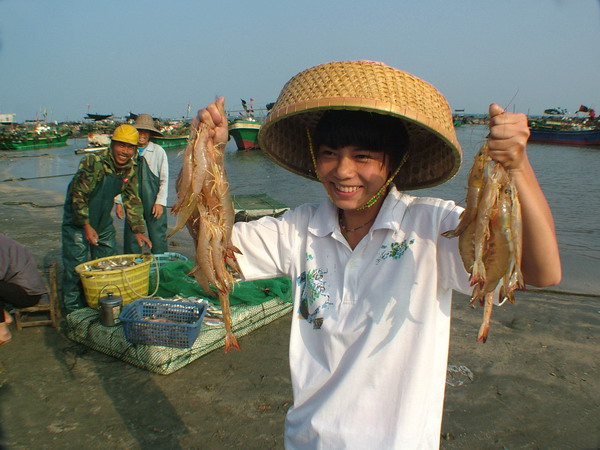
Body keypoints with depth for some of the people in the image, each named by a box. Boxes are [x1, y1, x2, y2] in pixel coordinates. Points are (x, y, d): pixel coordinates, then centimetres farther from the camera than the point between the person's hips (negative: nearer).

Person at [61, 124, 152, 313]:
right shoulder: (93, 162, -24)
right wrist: (86, 226, -20)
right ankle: (73, 310, 12)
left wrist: (138, 230, -7)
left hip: (103, 221, 6)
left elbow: (132, 201, 0)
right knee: (76, 267, -3)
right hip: (78, 221, -6)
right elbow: (78, 195, -21)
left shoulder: (131, 169, -5)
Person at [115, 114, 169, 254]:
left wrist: (160, 202, -6)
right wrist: (118, 202, 3)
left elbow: (164, 180, 0)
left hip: (153, 203, -2)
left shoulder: (158, 151, -1)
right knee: (130, 238, 7)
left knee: (158, 238, 0)